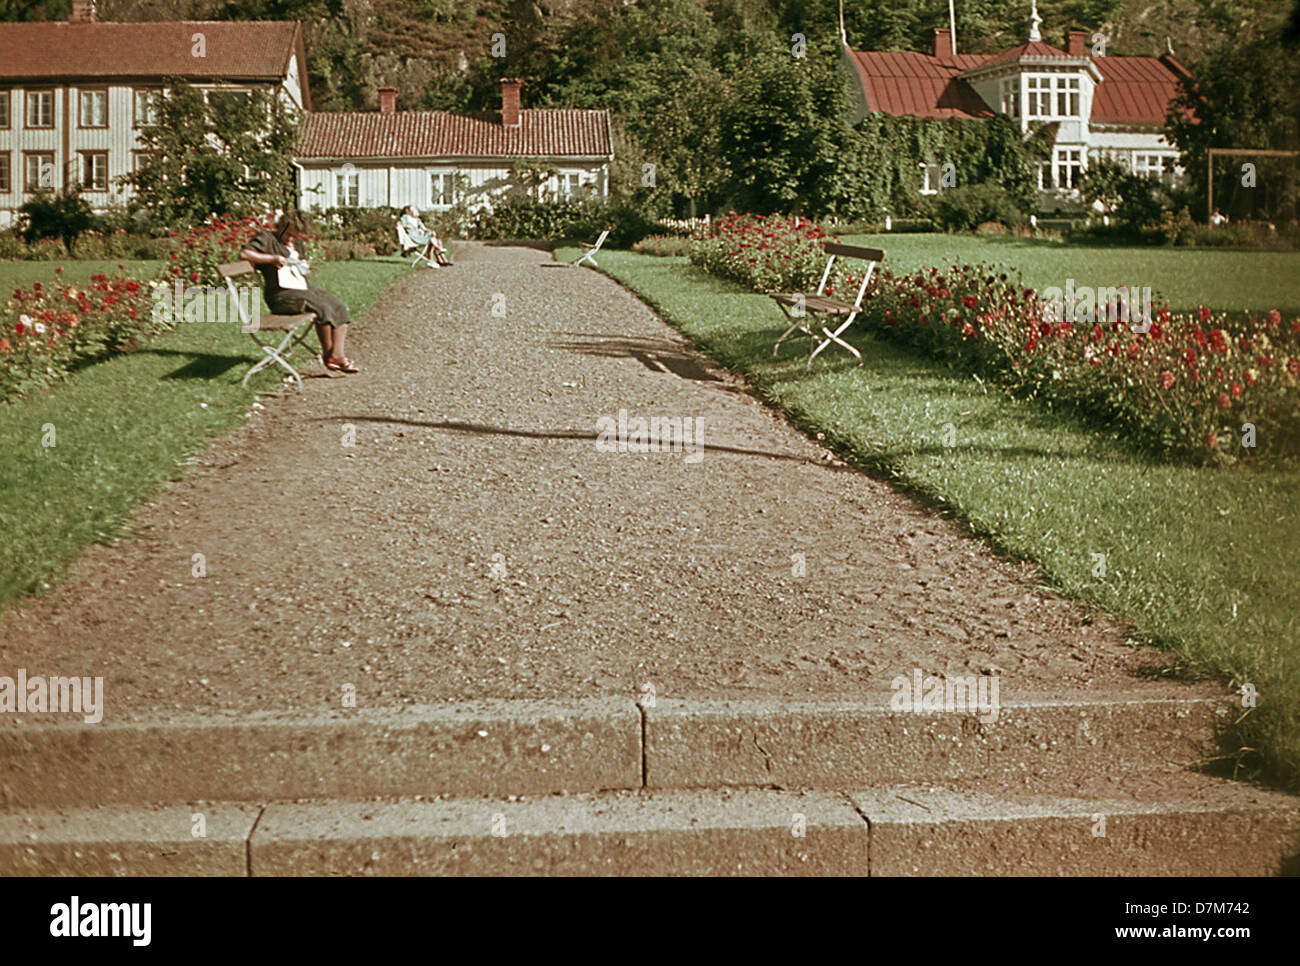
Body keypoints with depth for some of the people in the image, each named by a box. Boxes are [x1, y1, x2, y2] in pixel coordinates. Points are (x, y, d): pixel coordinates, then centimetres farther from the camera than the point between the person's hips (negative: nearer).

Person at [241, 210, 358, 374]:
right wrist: (273, 258, -18)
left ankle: (337, 355, -17)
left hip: (303, 289, 9)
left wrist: (305, 267, 12)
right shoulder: (266, 238, -1)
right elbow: (244, 254, -15)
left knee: (340, 308, -10)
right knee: (323, 308, -28)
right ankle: (328, 355, -13)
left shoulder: (295, 244, 24)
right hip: (281, 295, -9)